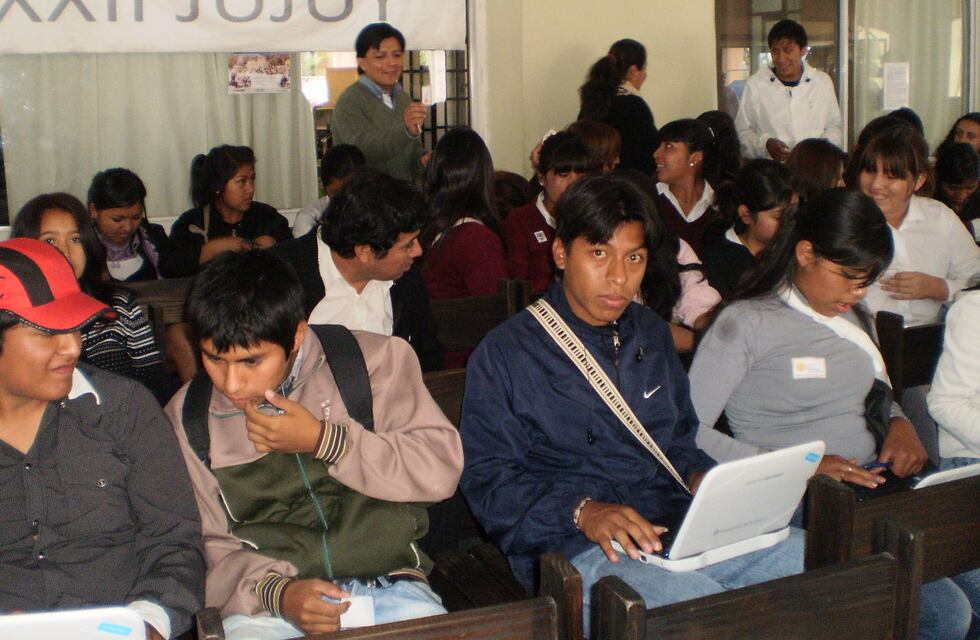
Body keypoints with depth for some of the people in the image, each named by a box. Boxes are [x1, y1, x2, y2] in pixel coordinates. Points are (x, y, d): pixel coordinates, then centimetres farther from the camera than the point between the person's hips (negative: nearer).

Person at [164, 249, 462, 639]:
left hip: (388, 587, 0)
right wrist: (276, 592, -12)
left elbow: (441, 469, -6)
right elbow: (206, 545, 7)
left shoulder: (374, 359, 0)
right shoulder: (187, 418, 6)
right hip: (268, 604, 0)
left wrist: (323, 440, -12)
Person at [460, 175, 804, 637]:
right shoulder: (505, 353, 1)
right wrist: (581, 510, -19)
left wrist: (702, 477, 5)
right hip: (573, 546, -6)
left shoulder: (651, 334, 21)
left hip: (676, 525, 7)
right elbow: (486, 478, -4)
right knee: (697, 603, -35)